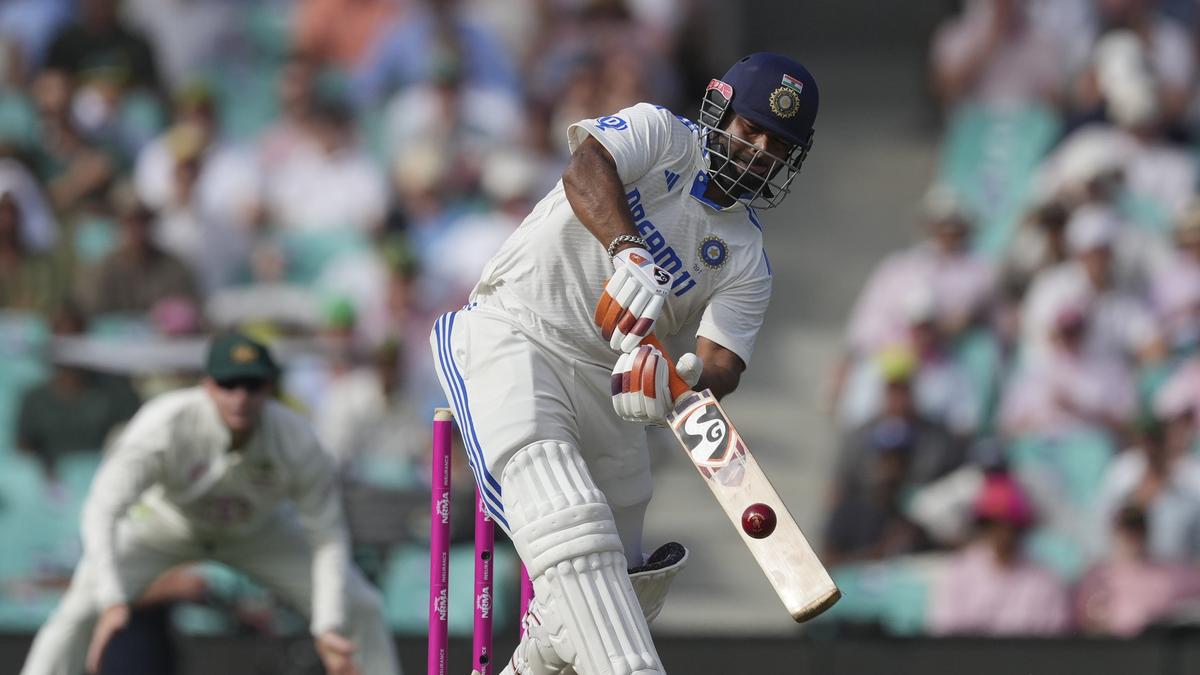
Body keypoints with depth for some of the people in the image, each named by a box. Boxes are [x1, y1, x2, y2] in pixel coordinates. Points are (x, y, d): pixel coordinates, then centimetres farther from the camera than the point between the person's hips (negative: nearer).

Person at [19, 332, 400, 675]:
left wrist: (328, 629, -35)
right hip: (162, 524, -2)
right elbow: (102, 511, -46)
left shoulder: (296, 441, -32)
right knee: (84, 611, -23)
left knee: (358, 609, -6)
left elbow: (327, 535, -24)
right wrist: (111, 601, -60)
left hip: (257, 530, 2)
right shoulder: (164, 426, -40)